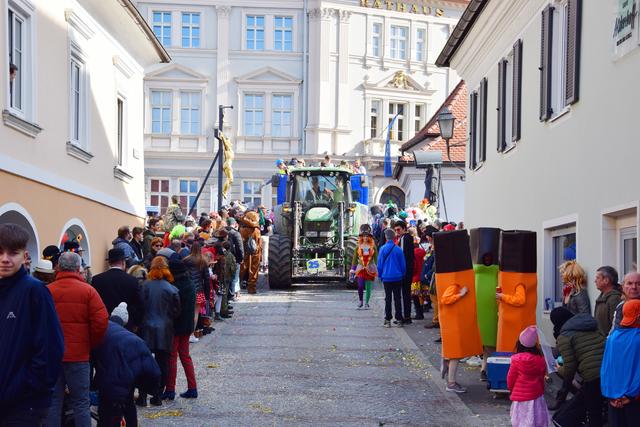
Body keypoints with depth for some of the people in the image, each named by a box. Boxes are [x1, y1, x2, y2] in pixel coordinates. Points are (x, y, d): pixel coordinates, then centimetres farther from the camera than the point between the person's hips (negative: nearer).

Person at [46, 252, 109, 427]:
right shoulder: (87, 290, -5)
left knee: (53, 402, 8)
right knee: (81, 402, 4)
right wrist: (91, 345, 5)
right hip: (78, 354, -2)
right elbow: (101, 322, -10)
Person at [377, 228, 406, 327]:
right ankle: (399, 320, 7)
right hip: (397, 278, 0)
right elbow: (403, 265, 0)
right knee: (397, 299, 7)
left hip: (386, 278, 0)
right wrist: (402, 275, 13)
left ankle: (387, 320, 6)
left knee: (388, 299, 7)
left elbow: (379, 264, -2)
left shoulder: (383, 249, -7)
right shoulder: (398, 249, -6)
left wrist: (380, 275, 9)